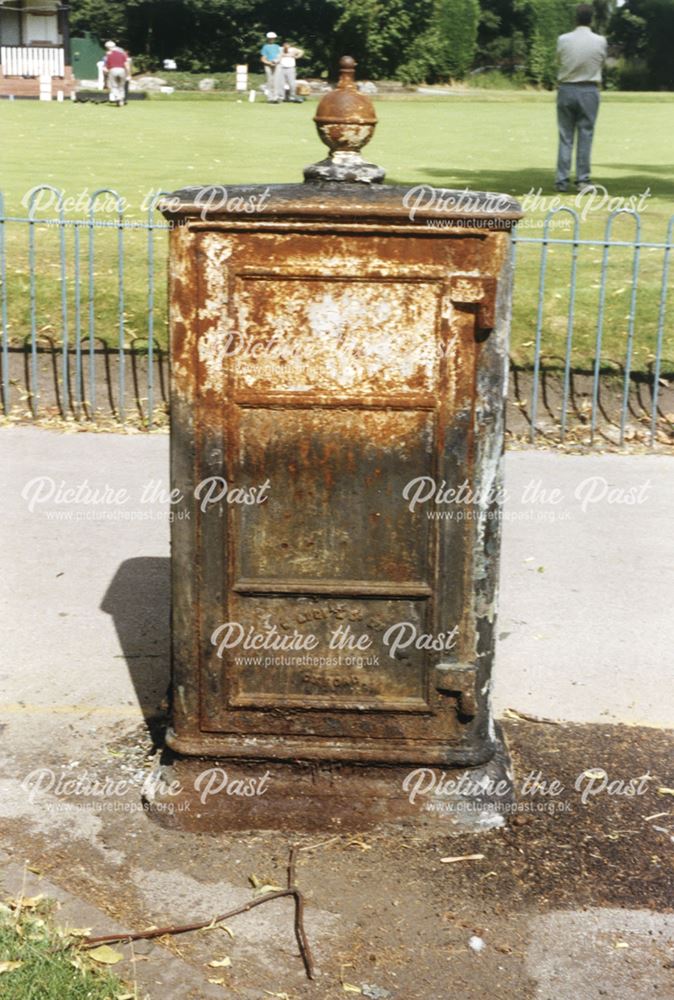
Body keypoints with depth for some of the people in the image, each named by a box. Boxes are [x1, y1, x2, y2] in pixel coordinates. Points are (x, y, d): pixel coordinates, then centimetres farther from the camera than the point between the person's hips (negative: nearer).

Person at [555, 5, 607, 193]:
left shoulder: (563, 40, -5)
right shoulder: (600, 41, -4)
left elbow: (559, 62, 7)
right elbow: (601, 63, 9)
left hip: (566, 90, 1)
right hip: (589, 91, -1)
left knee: (565, 136, 5)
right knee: (585, 136, 3)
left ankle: (561, 180, 3)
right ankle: (582, 179, 3)